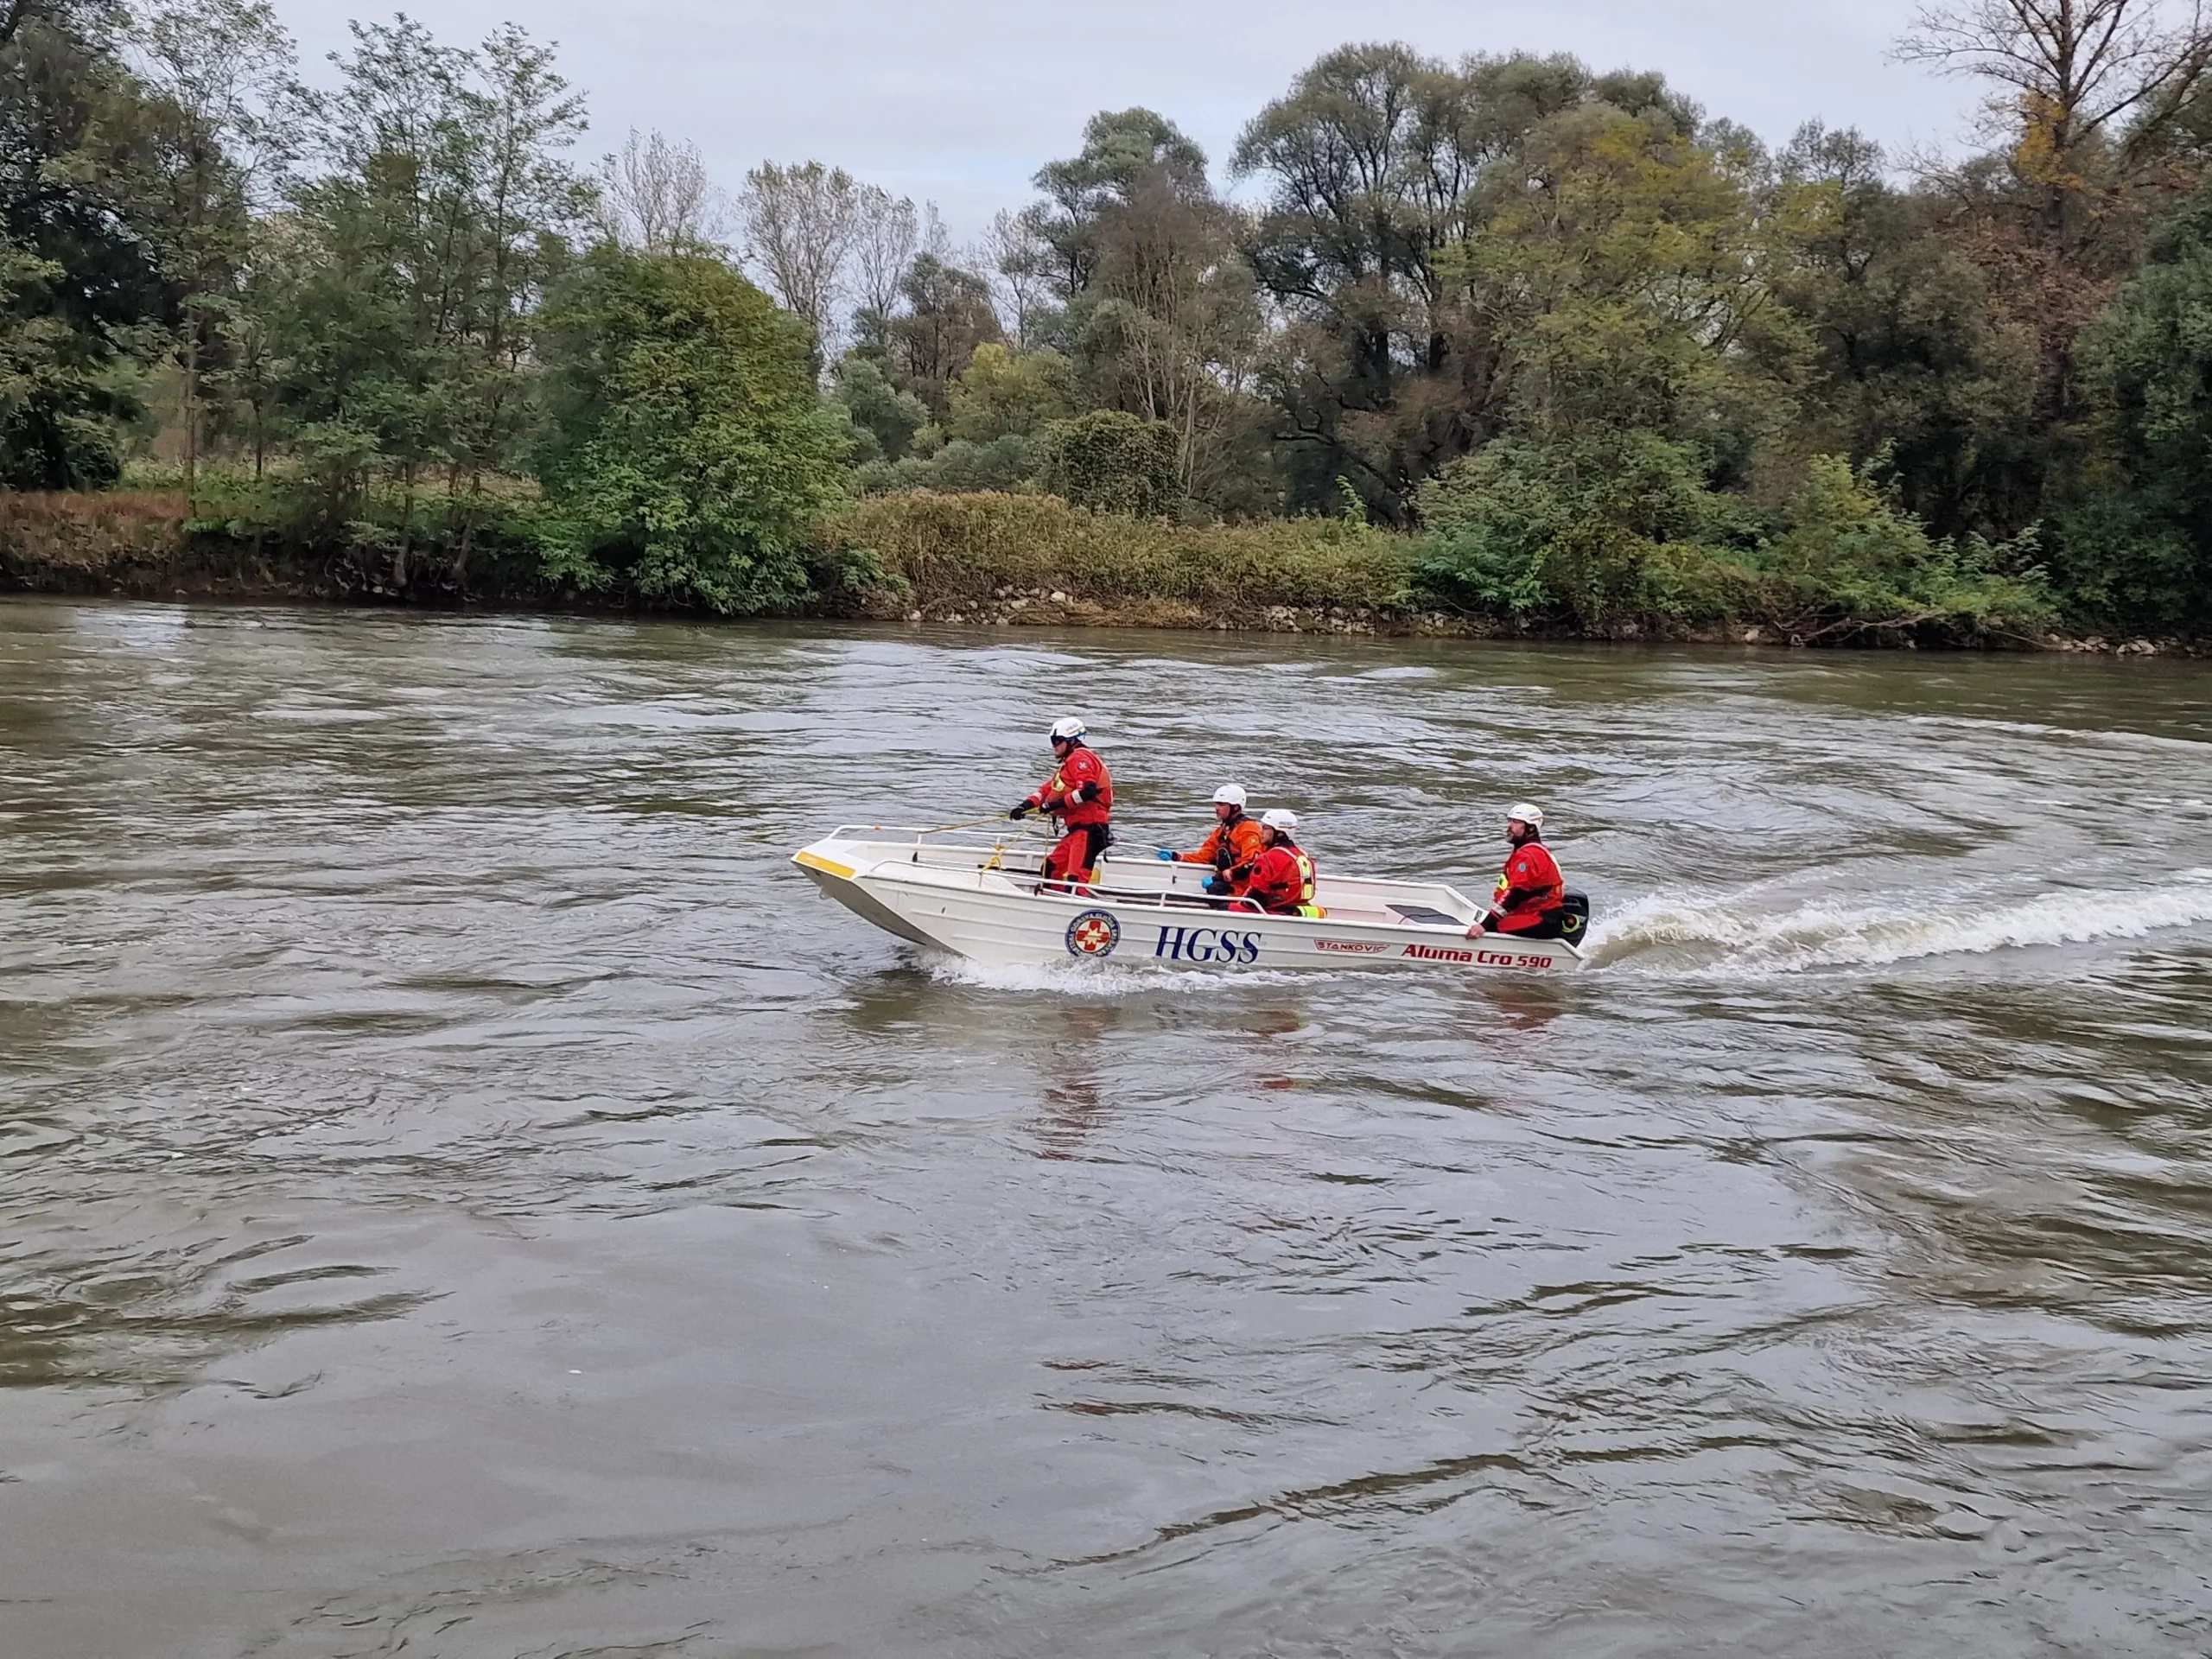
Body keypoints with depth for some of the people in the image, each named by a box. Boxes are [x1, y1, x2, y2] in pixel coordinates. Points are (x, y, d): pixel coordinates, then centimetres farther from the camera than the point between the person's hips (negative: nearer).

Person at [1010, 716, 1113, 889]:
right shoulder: (1069, 762, 27)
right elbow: (1048, 788, 20)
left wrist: (1058, 804, -19)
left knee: (1076, 878, -20)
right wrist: (1026, 806, 4)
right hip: (1077, 829, 11)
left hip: (1090, 828, -11)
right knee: (1052, 869, 15)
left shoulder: (1081, 757, -7)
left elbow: (1088, 791, -21)